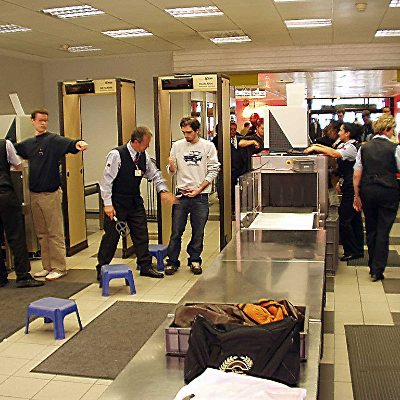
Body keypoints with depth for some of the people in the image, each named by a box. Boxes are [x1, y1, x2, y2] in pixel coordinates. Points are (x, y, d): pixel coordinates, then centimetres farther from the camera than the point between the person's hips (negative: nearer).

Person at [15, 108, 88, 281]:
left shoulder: (53, 140, -6)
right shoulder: (28, 143, 13)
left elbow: (66, 143, -26)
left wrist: (77, 144, -46)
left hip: (51, 193, -7)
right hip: (34, 194, 7)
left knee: (55, 233, -2)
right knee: (41, 233, 13)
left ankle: (59, 268, 6)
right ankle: (47, 267, 23)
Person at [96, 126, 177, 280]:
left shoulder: (144, 156, 1)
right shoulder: (116, 155, -17)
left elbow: (155, 174, 14)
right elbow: (107, 180, -15)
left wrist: (163, 190, 0)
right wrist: (108, 204, -16)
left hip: (136, 202, 6)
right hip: (117, 203, -6)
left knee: (141, 234, 9)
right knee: (111, 236, 1)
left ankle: (145, 266, 21)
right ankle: (101, 269, 16)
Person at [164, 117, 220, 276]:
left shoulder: (208, 146, 3)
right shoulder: (177, 146, 7)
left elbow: (213, 171, 1)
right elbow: (172, 172, 8)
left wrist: (199, 189, -7)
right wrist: (171, 166, -16)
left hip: (200, 195, -1)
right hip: (181, 193, 1)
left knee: (198, 231, 5)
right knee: (176, 231, 0)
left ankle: (194, 260, 20)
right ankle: (172, 261, 11)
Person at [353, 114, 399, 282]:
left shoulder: (364, 148, 3)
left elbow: (357, 175, 3)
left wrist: (357, 196, 9)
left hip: (367, 191, 3)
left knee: (371, 229, 15)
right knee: (383, 231, 2)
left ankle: (373, 266, 26)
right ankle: (377, 271, 3)